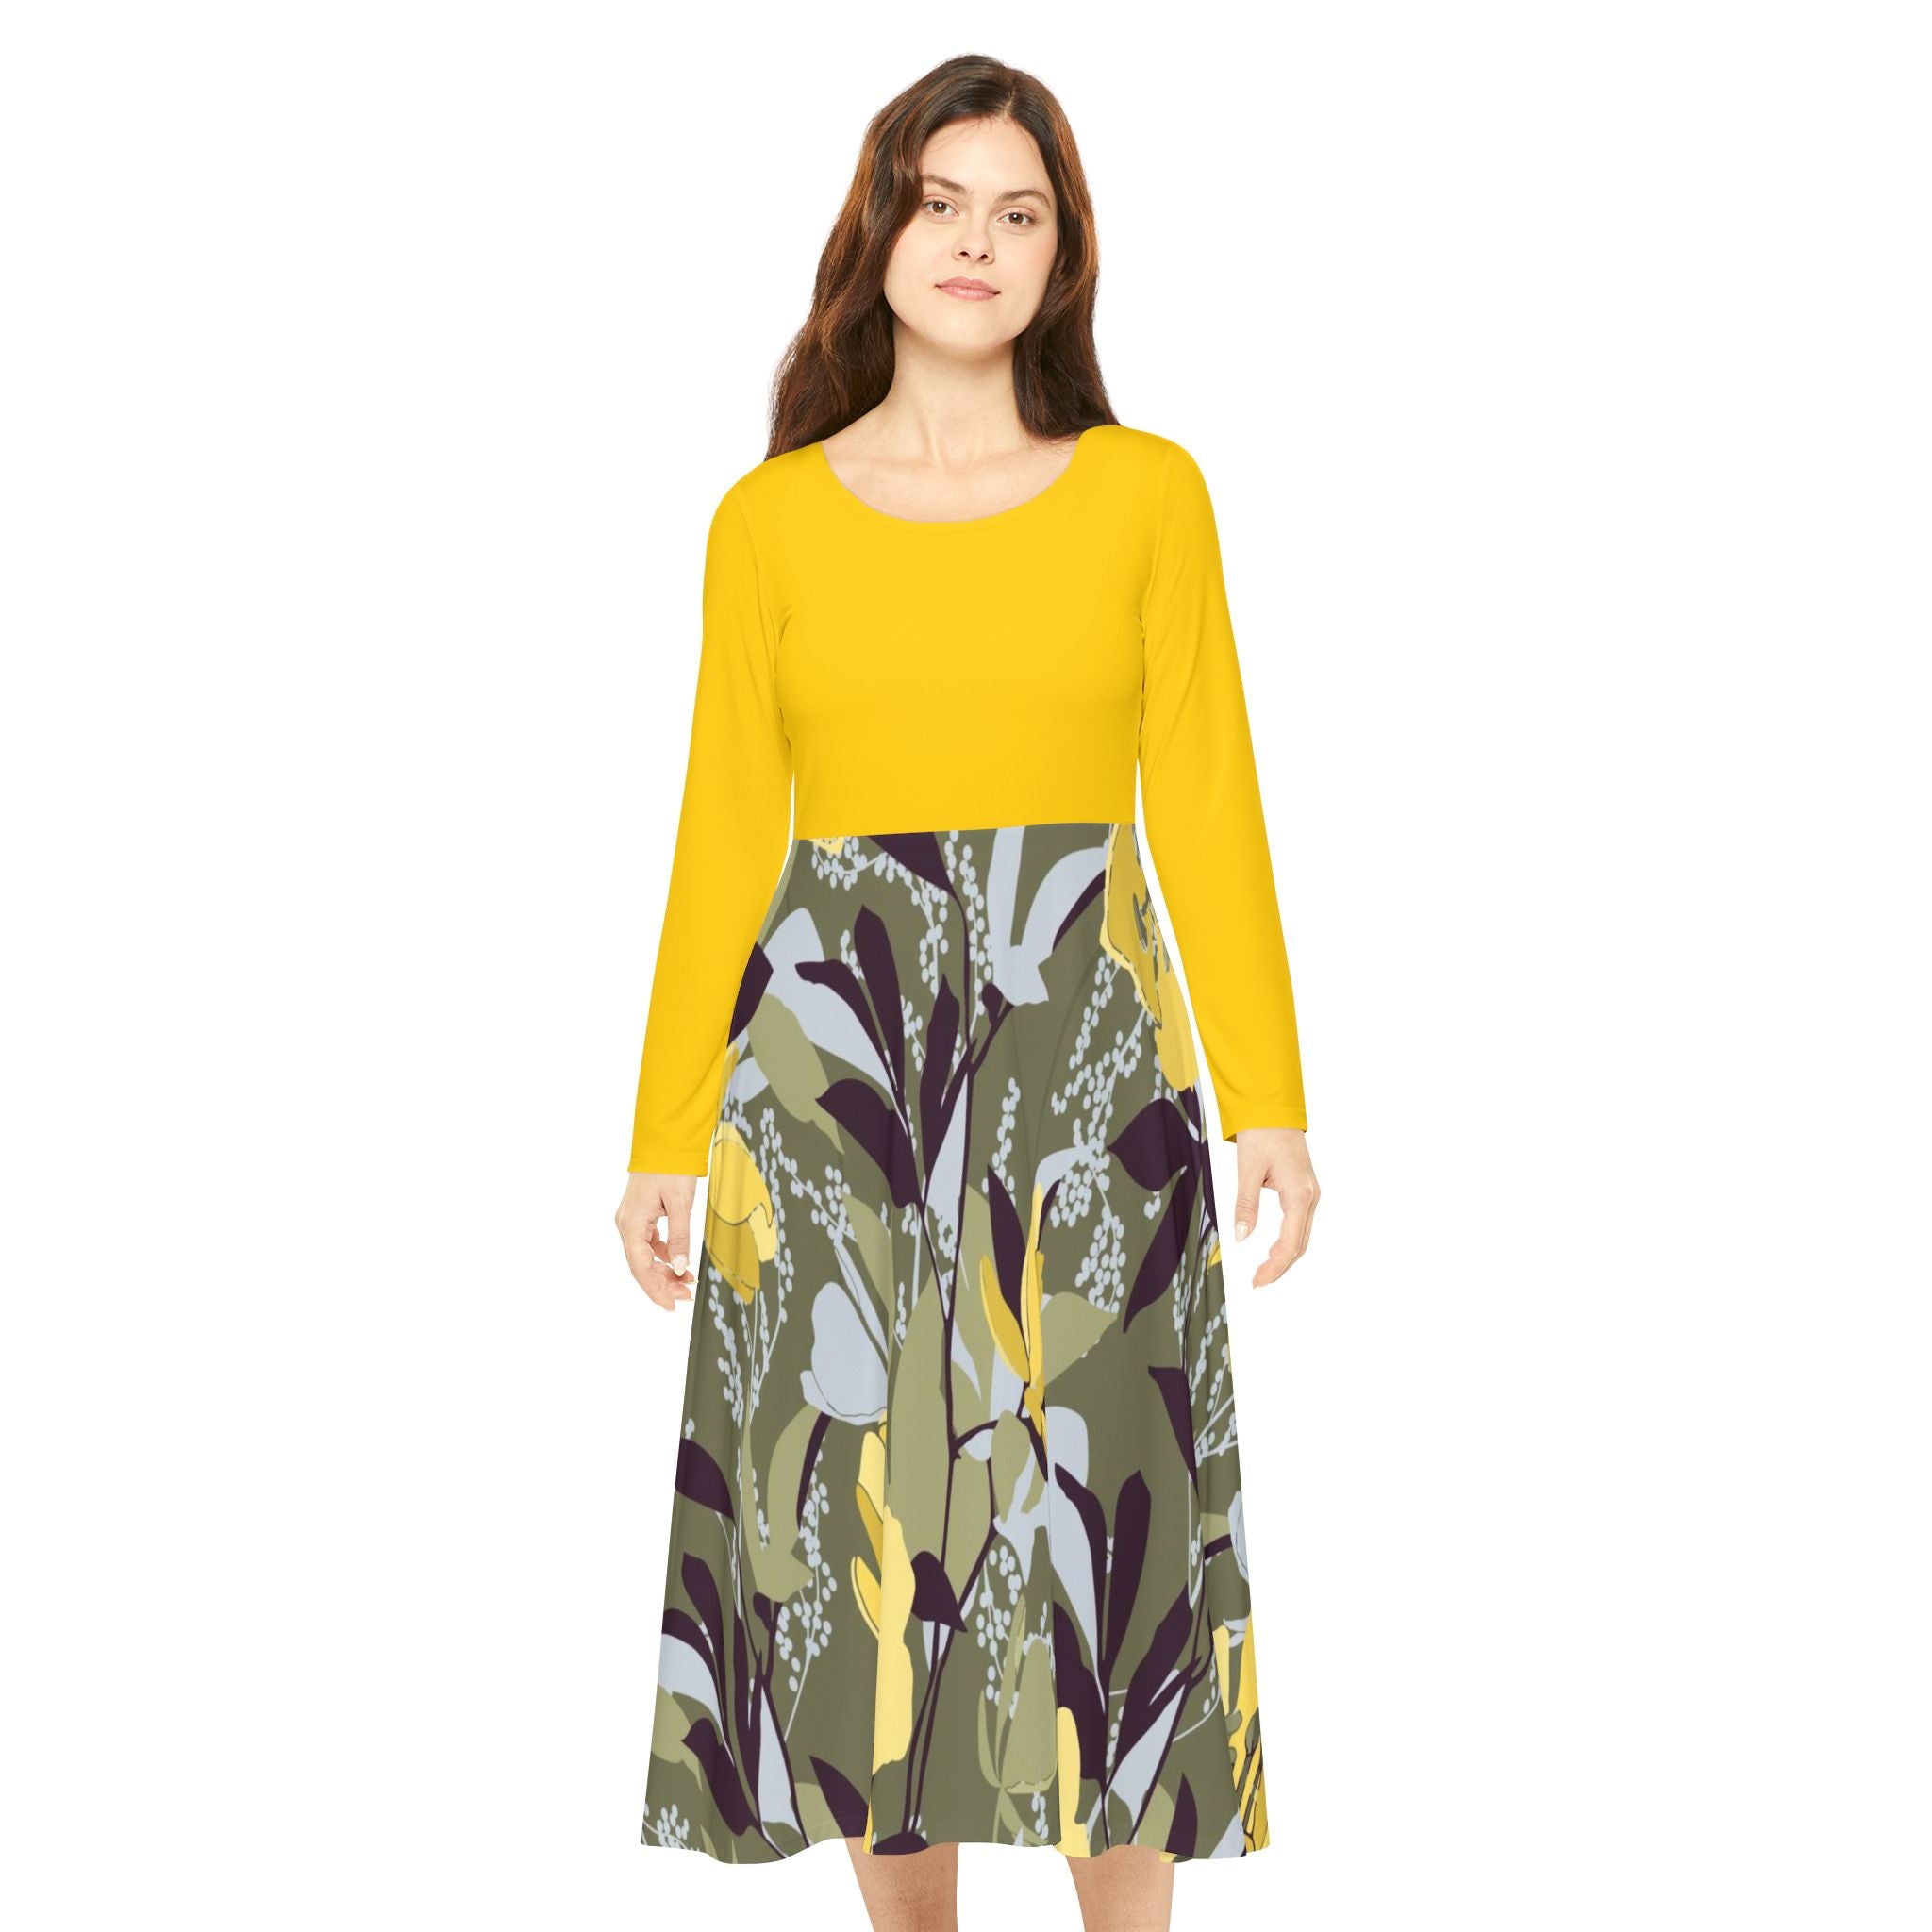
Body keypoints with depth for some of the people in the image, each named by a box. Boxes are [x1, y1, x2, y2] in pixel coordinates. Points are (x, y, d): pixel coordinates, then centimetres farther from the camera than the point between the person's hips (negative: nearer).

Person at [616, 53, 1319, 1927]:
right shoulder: (768, 521, 4)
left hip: (1084, 1040, -1)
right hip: (833, 1047, 1)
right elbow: (724, 838, 5)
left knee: (1097, 1506, 3)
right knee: (860, 1507, 6)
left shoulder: (1146, 492, 3)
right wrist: (666, 1135, 3)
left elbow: (1207, 804, 1)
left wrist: (1268, 1096, -6)